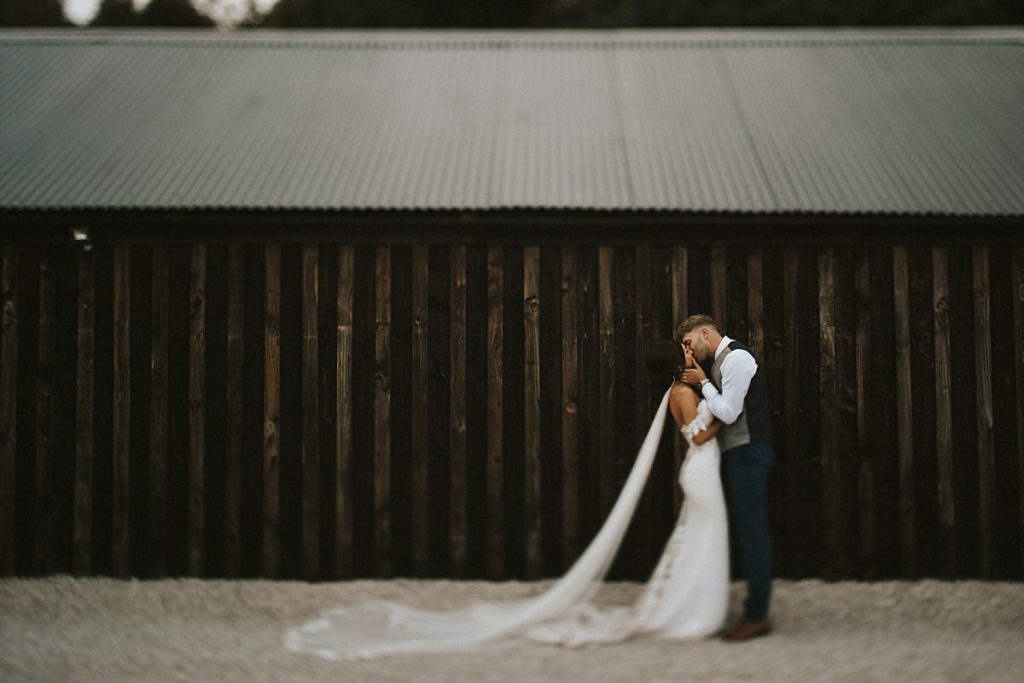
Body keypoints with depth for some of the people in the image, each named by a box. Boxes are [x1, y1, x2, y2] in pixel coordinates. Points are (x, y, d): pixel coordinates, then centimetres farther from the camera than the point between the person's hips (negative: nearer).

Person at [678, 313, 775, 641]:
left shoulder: (735, 358, -14)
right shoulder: (722, 360, 17)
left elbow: (728, 412, -18)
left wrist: (703, 382, -9)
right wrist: (700, 384, 7)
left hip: (748, 454, -10)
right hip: (739, 454, 10)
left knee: (752, 532, -7)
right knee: (746, 532, 12)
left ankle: (757, 615, -4)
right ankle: (755, 610, 17)